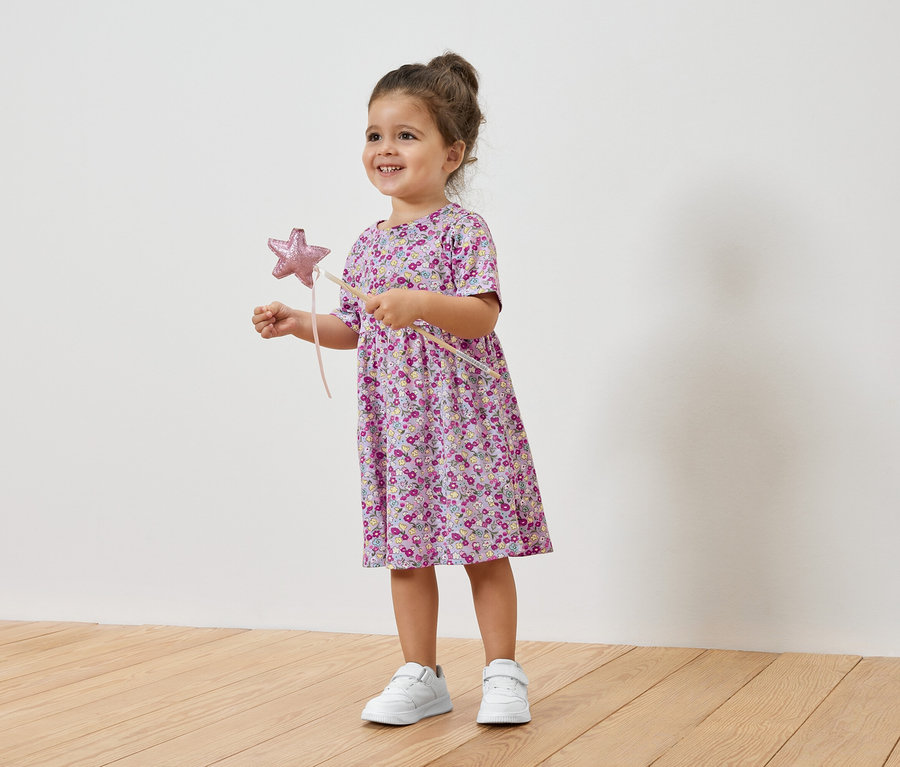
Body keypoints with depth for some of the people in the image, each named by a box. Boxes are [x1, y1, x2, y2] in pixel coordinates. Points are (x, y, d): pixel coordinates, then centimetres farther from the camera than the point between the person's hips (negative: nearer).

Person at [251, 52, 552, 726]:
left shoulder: (463, 229, -8)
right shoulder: (367, 245, 12)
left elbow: (484, 315, -17)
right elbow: (356, 330, 19)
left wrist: (420, 303, -31)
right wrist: (297, 322, 6)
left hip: (462, 415, -6)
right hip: (393, 418, 6)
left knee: (481, 548, 0)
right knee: (405, 548, 9)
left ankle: (503, 672, 14)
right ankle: (421, 677, 20)